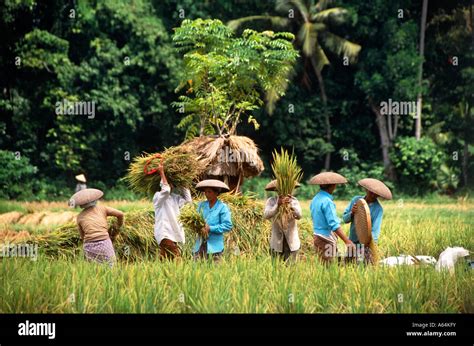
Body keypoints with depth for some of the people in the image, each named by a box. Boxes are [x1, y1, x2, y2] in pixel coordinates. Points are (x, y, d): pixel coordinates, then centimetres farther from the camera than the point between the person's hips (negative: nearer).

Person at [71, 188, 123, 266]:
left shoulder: (80, 217, 14)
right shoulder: (102, 208, 11)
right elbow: (120, 214, 10)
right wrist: (118, 227, 27)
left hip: (89, 247, 2)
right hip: (105, 244, -1)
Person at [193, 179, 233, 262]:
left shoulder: (222, 207, -4)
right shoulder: (201, 205, 11)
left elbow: (228, 225, -10)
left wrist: (210, 228, -14)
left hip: (215, 245, -4)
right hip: (200, 245, 4)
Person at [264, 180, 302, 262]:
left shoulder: (294, 201, -2)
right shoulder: (271, 201, -4)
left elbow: (298, 216, -18)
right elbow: (266, 215, -21)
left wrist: (291, 205, -37)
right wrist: (278, 205, -37)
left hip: (292, 242, 0)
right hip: (277, 242, 0)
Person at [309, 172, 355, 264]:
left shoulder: (315, 200, 9)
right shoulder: (327, 202, -18)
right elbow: (334, 225, -23)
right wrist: (347, 241, -25)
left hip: (317, 237, 9)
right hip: (327, 240, -9)